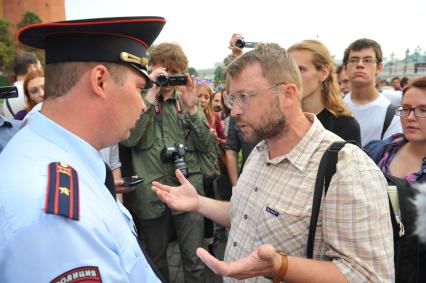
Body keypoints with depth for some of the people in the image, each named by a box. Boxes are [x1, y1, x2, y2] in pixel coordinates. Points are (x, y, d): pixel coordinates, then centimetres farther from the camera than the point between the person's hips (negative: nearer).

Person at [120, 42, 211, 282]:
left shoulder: (187, 100, 8)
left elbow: (205, 145, 1)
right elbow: (128, 138, -16)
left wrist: (192, 108, -11)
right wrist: (151, 94, -16)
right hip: (151, 193, -1)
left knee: (194, 261, 6)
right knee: (156, 258, 17)